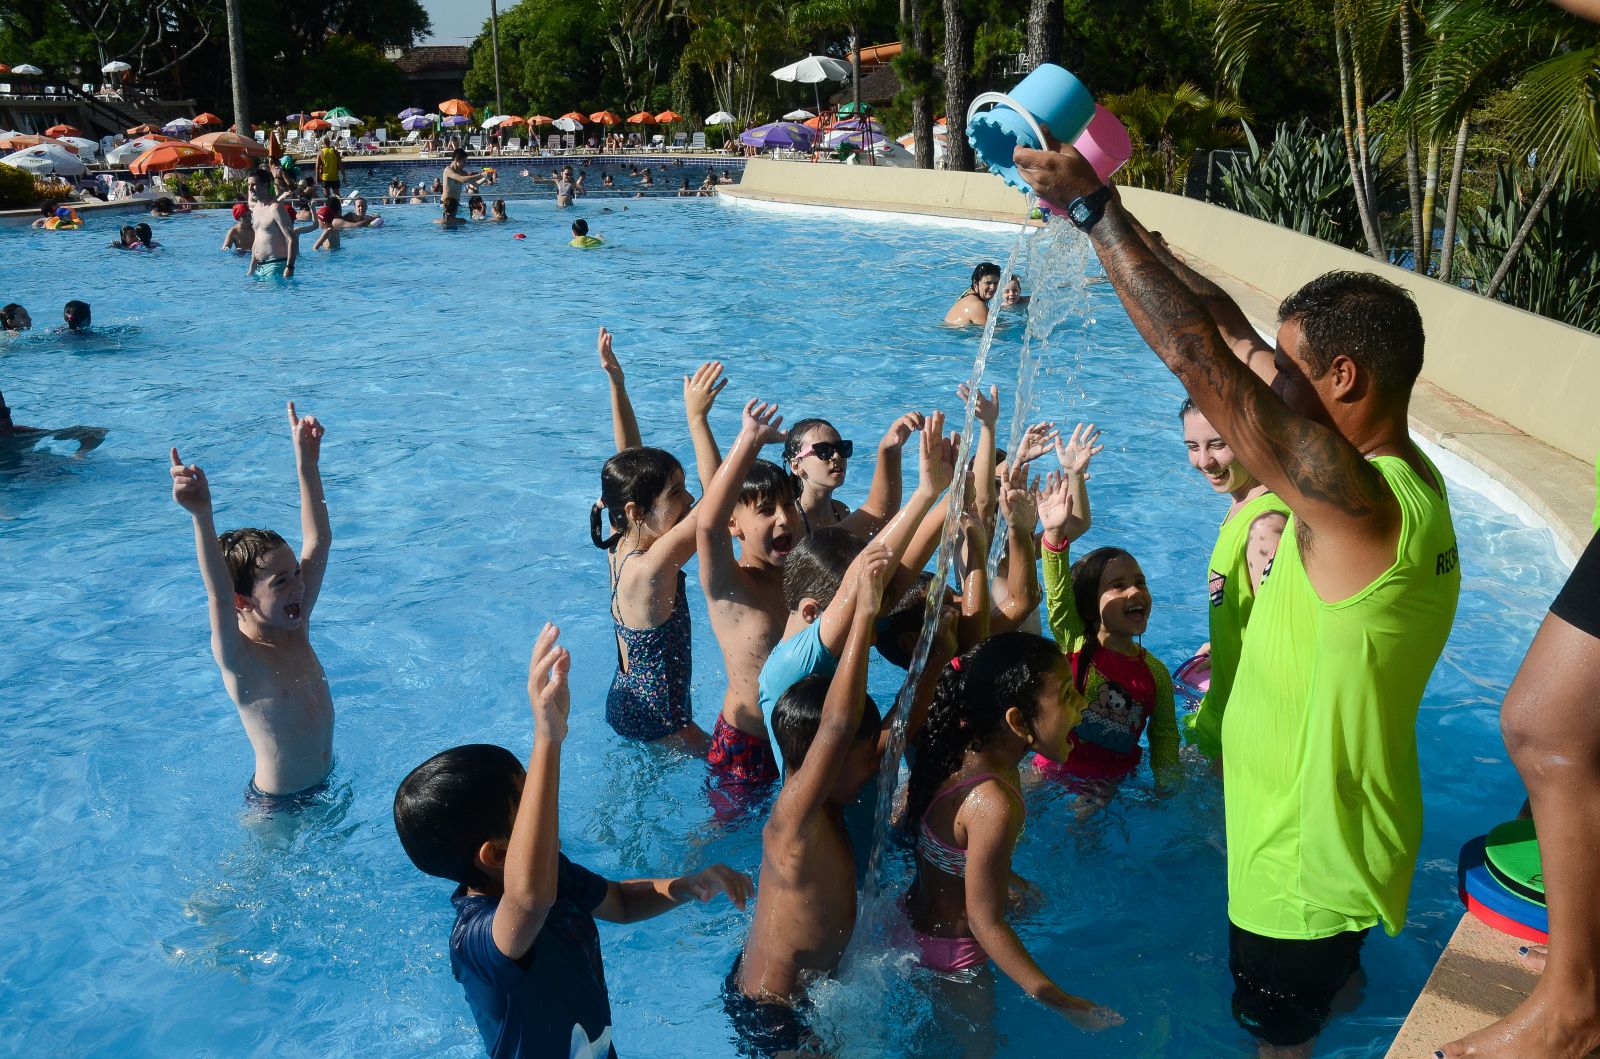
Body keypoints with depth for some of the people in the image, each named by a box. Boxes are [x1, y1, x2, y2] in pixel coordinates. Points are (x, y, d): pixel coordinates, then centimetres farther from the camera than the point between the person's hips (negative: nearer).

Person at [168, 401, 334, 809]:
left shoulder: (295, 629, -6)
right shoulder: (239, 657, -25)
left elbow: (318, 541, -5)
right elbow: (219, 597, -46)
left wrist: (307, 462, -10)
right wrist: (202, 516, -61)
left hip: (327, 787, 6)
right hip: (277, 807, -6)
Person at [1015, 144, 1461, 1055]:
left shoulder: (1354, 497, -32)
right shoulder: (1403, 473, -4)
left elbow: (1198, 352, -34)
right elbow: (1231, 332, -1)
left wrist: (1094, 208, -24)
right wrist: (1109, 214, -1)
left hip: (1307, 864, -8)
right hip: (1338, 836, 8)